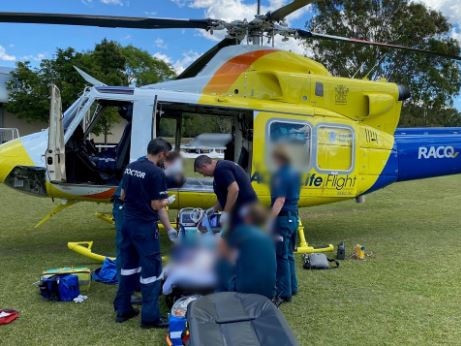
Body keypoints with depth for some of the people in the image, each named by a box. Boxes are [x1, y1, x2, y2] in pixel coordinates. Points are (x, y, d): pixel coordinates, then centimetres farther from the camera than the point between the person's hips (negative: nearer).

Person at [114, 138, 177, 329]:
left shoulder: (130, 167, 7)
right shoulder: (157, 173, -17)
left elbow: (123, 196, 13)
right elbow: (156, 206, -16)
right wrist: (167, 200, 3)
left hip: (127, 222, 8)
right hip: (145, 226, -8)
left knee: (128, 265, 17)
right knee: (151, 269, 1)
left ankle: (123, 309, 26)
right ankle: (150, 316, 7)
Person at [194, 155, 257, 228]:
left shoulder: (220, 169, -17)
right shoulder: (223, 165, 17)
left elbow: (234, 190, -27)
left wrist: (225, 213, -22)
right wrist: (215, 208, 25)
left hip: (242, 210, -11)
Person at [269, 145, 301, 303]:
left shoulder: (280, 175, -18)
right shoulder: (295, 172, 9)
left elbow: (280, 200, -25)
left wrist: (269, 220, -27)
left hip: (283, 218, -9)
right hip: (293, 217, 9)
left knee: (281, 256, -1)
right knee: (289, 254, 19)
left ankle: (284, 292, 5)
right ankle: (292, 287, 28)